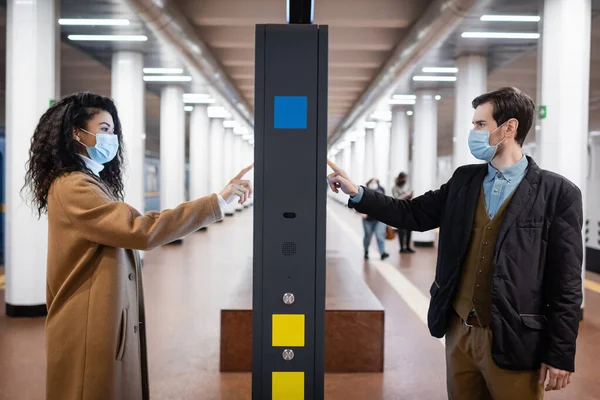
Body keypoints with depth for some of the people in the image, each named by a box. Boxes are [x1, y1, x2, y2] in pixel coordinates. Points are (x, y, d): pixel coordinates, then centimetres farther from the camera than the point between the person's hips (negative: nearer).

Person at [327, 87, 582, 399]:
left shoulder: (557, 193, -8)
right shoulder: (464, 180, 6)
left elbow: (566, 282, -8)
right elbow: (413, 214, 8)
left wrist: (561, 354, -8)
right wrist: (357, 194, -1)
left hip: (512, 339, -4)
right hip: (459, 331, 5)